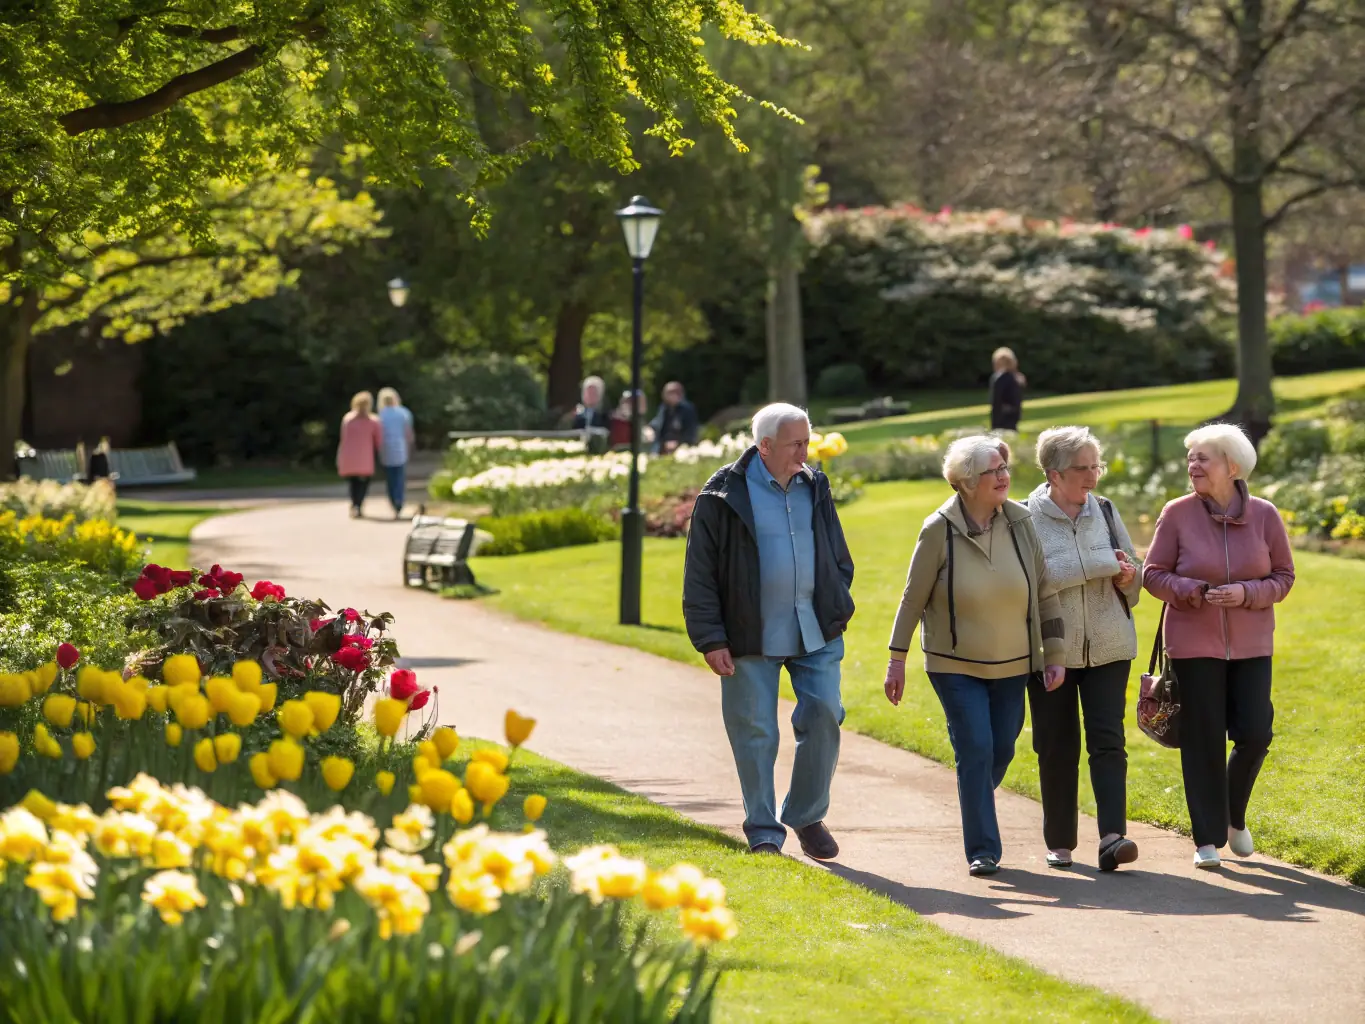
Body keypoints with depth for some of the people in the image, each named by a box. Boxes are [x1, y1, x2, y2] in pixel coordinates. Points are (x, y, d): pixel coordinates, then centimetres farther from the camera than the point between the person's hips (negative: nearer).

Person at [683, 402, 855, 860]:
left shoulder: (815, 487, 8)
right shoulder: (724, 495, -7)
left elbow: (838, 557, 20)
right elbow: (700, 574, -5)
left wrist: (839, 611, 10)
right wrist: (710, 639, -9)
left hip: (815, 633, 4)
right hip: (751, 637, -4)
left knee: (823, 716, -4)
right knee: (755, 733, 1)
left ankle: (807, 816, 15)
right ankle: (764, 833, 12)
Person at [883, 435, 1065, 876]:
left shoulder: (1020, 522, -4)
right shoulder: (939, 530, -13)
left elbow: (1045, 592, 2)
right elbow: (913, 598, -6)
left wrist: (1055, 653, 0)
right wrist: (897, 659, -5)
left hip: (1012, 665, 4)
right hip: (956, 664, -4)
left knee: (1001, 751, 9)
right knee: (975, 749, -11)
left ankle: (976, 816, 37)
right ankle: (982, 850, -4)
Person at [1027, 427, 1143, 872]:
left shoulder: (1105, 511, 8)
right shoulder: (1027, 518, -6)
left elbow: (1134, 572, 16)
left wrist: (1127, 577, -8)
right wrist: (1101, 564, -17)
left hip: (1108, 646, 2)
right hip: (1052, 648, -2)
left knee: (1108, 740, -10)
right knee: (1057, 748, 5)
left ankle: (1113, 836, -19)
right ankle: (1059, 842, 16)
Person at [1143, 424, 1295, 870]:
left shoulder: (1264, 515, -3)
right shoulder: (1177, 514, -7)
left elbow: (1283, 577, 2)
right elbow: (1153, 574, -1)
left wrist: (1247, 593, -16)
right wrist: (1194, 592, -19)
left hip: (1251, 645, 1)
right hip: (1194, 644, -1)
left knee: (1254, 735, -3)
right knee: (1203, 741, 0)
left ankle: (1234, 816, 25)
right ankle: (1208, 838, 11)